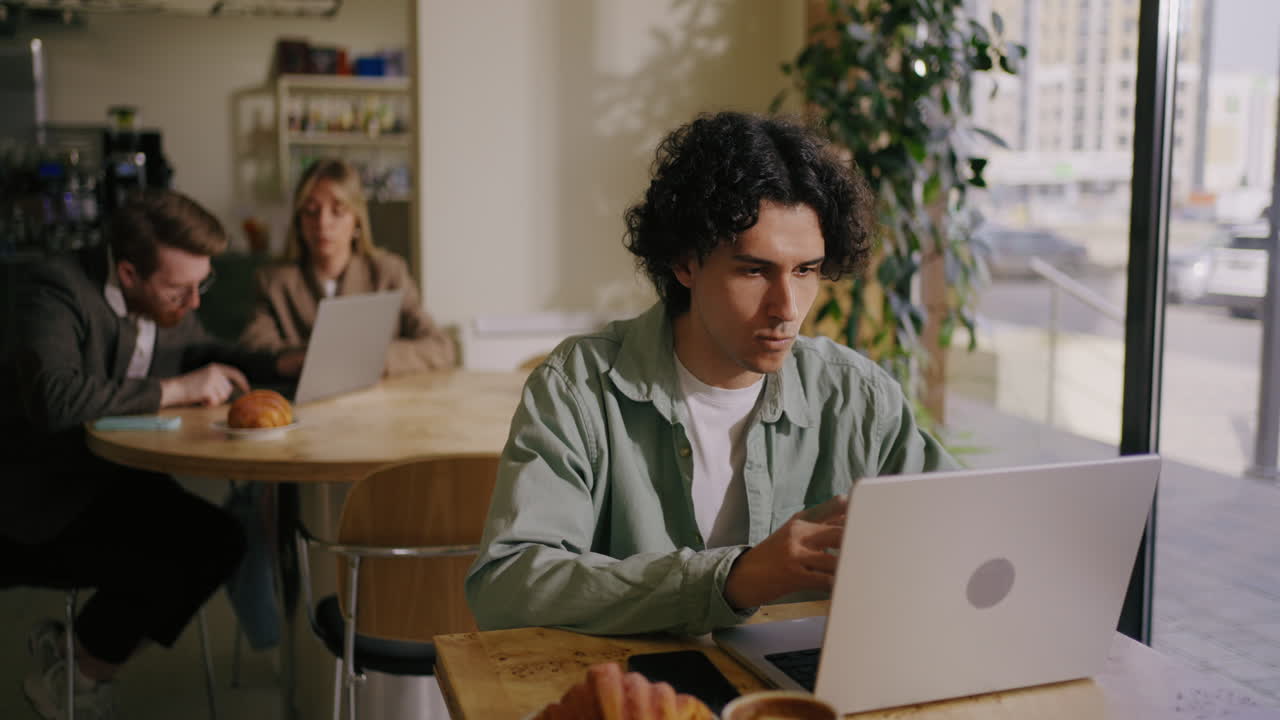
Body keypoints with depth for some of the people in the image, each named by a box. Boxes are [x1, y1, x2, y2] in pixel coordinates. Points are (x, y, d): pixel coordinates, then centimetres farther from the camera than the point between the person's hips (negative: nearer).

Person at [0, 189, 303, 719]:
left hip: (109, 478, 8)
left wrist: (283, 365, 0)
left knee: (221, 541, -8)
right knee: (159, 569, -22)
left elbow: (204, 352, 18)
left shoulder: (167, 298, -2)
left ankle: (74, 651, 10)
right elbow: (56, 399, -39)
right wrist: (175, 390, -31)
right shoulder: (58, 290, -23)